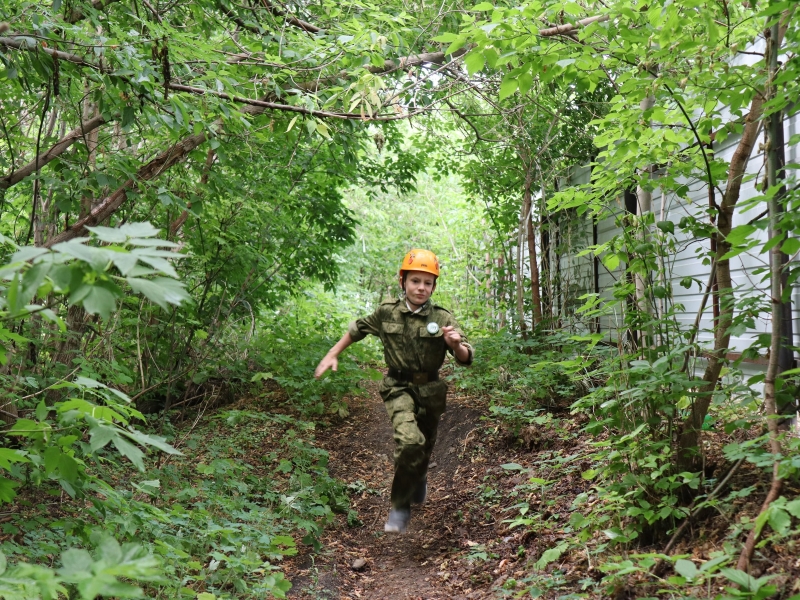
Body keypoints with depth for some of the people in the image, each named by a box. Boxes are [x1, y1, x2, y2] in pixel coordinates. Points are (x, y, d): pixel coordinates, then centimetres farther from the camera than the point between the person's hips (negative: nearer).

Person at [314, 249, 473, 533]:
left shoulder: (442, 318, -12)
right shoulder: (387, 313, -8)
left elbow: (465, 359, -15)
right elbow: (356, 330, 10)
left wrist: (456, 344, -36)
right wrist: (332, 355, 7)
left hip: (430, 390, 2)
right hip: (398, 388, -2)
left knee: (425, 447, 20)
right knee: (410, 440, -26)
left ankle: (419, 479, 57)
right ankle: (400, 506, -7)